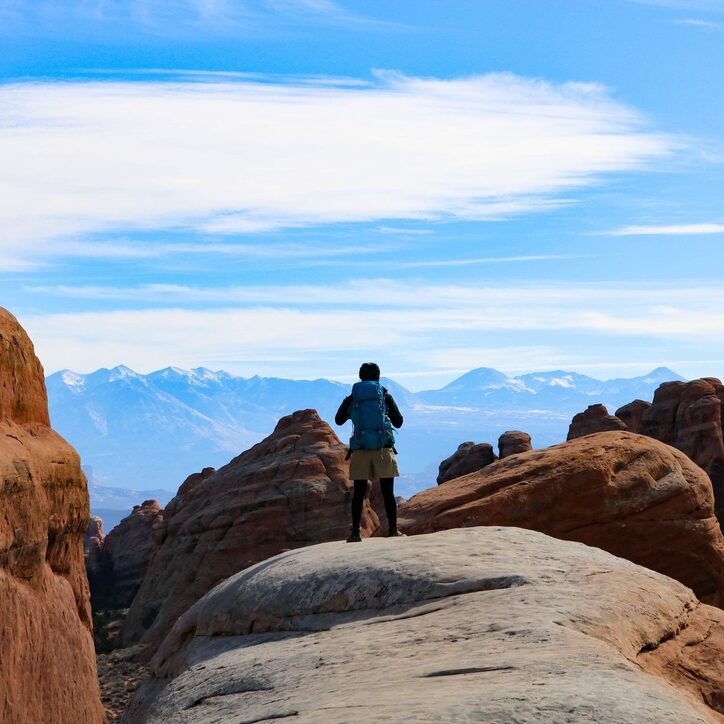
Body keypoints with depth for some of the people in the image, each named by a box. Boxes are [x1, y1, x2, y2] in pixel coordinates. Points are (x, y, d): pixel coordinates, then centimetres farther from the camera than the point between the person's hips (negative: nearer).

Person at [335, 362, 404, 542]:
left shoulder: (352, 398, 5)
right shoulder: (385, 396, 3)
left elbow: (339, 420, 17)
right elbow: (398, 422, 10)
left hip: (360, 449, 1)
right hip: (383, 448, -1)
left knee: (359, 493, 5)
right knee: (388, 492, 2)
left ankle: (355, 533, 3)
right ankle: (393, 530, 0)